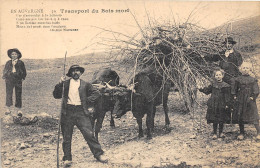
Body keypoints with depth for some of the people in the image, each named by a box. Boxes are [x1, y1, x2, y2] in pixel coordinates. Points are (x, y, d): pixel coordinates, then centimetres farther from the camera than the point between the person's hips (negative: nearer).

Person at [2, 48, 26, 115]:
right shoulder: (8, 63, 11)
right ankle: (8, 109, -5)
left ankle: (19, 109, 7)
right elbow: (5, 71, 17)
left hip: (18, 81, -1)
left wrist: (22, 78, -1)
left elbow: (24, 72, 10)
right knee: (8, 94, -7)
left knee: (18, 95, 1)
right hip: (9, 80, 1)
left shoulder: (21, 63, 7)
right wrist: (4, 77, 3)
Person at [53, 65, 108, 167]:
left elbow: (96, 93, 12)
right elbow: (56, 95, 7)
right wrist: (60, 84, -5)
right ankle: (67, 158, 18)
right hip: (68, 113, 1)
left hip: (81, 112, -1)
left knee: (89, 134, -8)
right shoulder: (65, 84, 11)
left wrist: (88, 101, 1)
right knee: (67, 137, 5)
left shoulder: (85, 85, 11)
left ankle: (99, 154, 4)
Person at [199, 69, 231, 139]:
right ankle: (214, 133, 16)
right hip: (213, 105, 2)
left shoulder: (226, 86, -6)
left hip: (222, 105, -2)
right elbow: (207, 91, 14)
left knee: (222, 120, 9)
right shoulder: (213, 84, 4)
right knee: (214, 120, 6)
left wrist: (227, 104, -10)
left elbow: (227, 96, -5)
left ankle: (221, 132, 25)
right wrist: (201, 89, 1)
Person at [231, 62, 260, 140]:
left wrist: (252, 97, -10)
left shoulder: (253, 80, 0)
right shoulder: (238, 79, 3)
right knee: (239, 117, 5)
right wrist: (235, 96, 4)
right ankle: (242, 133, 18)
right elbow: (234, 88, 13)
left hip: (250, 101, -2)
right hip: (240, 101, 2)